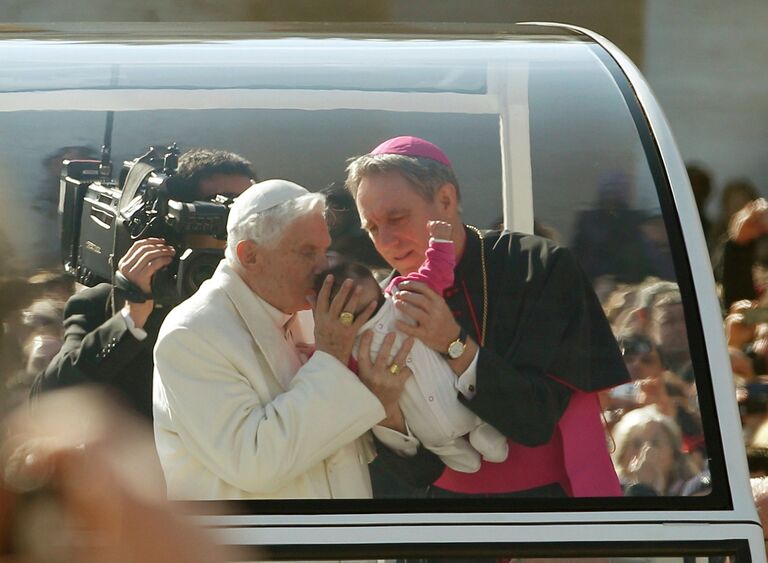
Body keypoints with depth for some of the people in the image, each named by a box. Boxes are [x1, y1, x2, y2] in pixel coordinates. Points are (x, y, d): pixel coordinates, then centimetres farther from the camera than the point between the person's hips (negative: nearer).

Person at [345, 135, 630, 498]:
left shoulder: (539, 267, -14)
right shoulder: (390, 309, -6)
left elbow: (539, 420, -19)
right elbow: (422, 469, -10)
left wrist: (455, 346, -29)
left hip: (548, 488, -2)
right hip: (452, 494, 3)